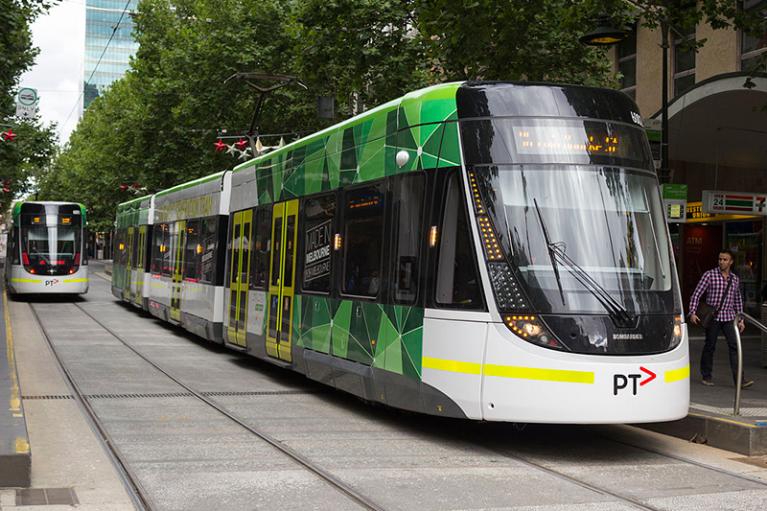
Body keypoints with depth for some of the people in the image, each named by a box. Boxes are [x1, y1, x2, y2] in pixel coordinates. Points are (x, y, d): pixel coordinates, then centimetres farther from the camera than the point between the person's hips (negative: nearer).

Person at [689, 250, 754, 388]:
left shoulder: (735, 279, 11)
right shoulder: (709, 275, -2)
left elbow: (738, 300, 20)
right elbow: (697, 294, -3)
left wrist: (741, 319, 17)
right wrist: (692, 312, -13)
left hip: (729, 318, 3)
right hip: (713, 317, -3)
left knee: (735, 346, -8)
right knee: (710, 346, 5)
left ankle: (739, 379, -10)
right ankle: (706, 376, 20)